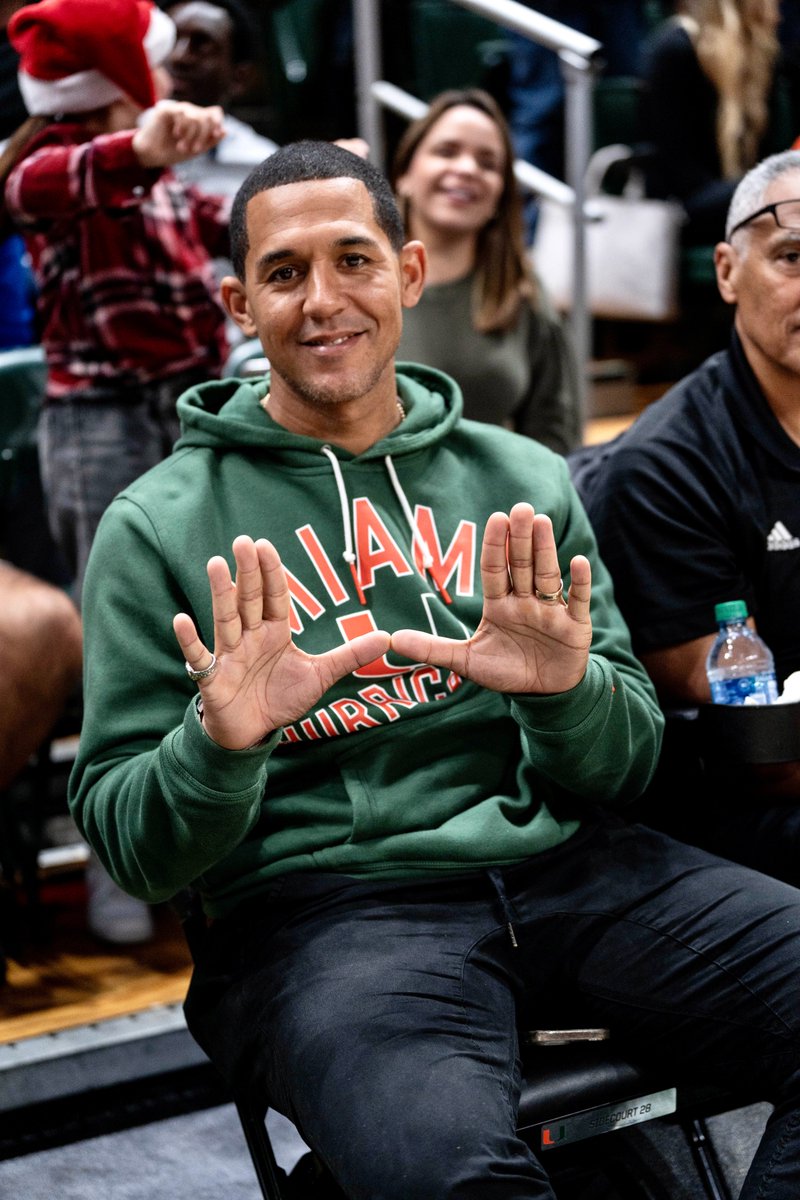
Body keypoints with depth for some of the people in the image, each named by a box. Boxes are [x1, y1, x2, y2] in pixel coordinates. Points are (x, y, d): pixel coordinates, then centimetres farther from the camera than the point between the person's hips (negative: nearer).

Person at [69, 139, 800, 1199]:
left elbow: (625, 770, 11)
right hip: (325, 900, -4)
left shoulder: (521, 480, 15)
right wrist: (219, 746, -19)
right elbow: (131, 850, 3)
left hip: (563, 863, 5)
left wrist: (567, 696, -13)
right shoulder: (160, 526, 6)